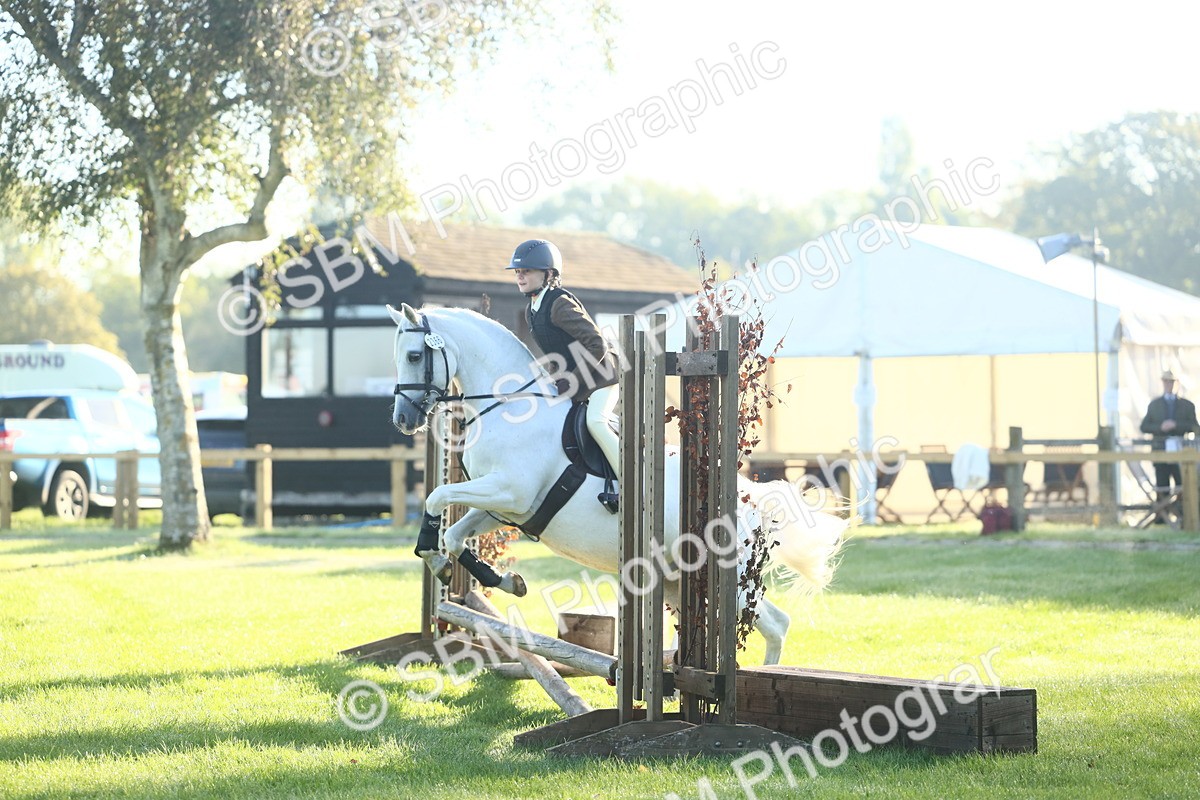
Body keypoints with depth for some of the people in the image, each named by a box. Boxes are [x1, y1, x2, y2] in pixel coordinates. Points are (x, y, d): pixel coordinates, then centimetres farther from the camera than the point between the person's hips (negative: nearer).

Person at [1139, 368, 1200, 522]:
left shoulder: (1187, 405, 10)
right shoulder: (1154, 404, 14)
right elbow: (1144, 427, 9)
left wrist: (1176, 425, -13)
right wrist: (1160, 428, -9)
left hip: (1180, 450, -1)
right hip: (1161, 450, 1)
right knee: (1162, 486, 0)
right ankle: (1161, 516, 2)